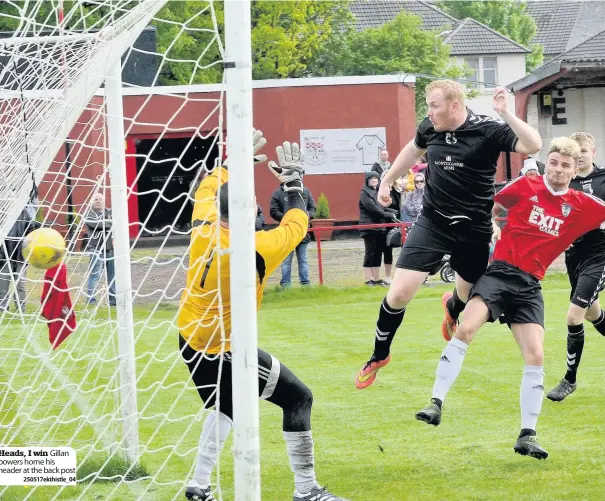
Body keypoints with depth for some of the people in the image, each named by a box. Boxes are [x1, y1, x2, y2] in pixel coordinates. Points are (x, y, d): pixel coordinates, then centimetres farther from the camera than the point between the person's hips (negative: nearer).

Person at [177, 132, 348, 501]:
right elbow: (296, 225, -6)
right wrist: (294, 182, 5)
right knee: (298, 398, 2)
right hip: (226, 350, -7)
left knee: (225, 407, 28)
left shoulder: (203, 231, -10)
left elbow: (209, 187, 12)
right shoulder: (256, 250, -25)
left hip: (190, 341, 7)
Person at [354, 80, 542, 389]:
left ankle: (452, 307, 57)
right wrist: (387, 181, 29)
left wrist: (505, 113, -39)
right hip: (432, 223, 2)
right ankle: (379, 355, 15)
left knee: (469, 298, 16)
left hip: (473, 231, -2)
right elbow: (413, 149, 21)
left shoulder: (488, 131, -17)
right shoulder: (429, 128, -3)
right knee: (399, 294, -9)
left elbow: (533, 146, -31)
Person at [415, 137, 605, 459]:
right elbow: (493, 206, 15)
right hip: (500, 272, -2)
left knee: (536, 357, -7)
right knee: (465, 329, -22)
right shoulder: (526, 187, 1)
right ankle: (436, 403, -16)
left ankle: (527, 436, 3)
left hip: (529, 286, 2)